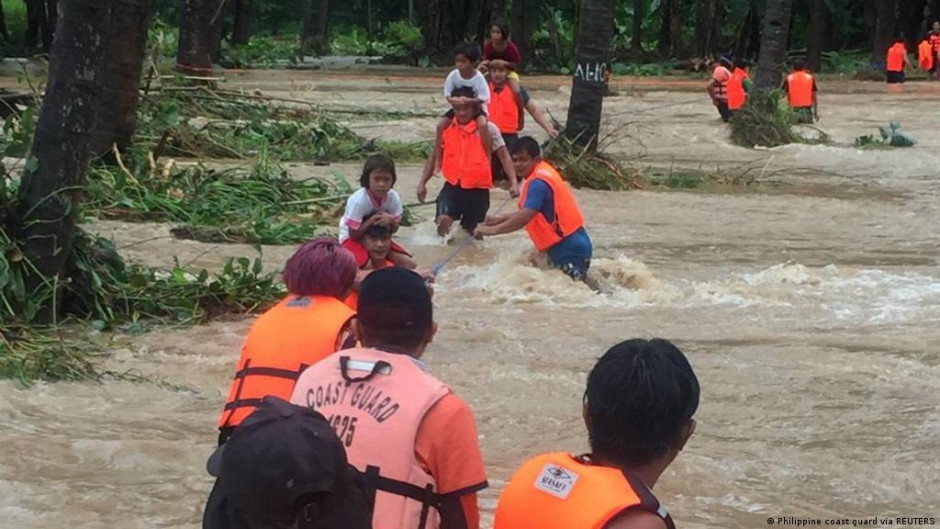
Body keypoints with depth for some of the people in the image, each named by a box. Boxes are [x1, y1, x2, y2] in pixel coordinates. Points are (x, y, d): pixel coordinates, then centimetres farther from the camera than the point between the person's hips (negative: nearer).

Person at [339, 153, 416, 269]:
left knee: (409, 264, -9)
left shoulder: (394, 198, -15)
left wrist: (391, 220, -28)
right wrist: (371, 221, -34)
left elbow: (394, 229, -4)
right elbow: (353, 234, -23)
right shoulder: (357, 201, -29)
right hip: (355, 239, -5)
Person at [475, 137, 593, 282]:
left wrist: (493, 229, -26)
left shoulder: (538, 182, -19)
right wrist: (503, 218, 18)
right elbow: (532, 212, 21)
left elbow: (525, 217, -30)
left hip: (570, 250, -11)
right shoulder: (545, 172, 12)